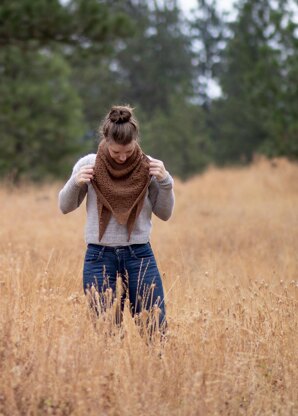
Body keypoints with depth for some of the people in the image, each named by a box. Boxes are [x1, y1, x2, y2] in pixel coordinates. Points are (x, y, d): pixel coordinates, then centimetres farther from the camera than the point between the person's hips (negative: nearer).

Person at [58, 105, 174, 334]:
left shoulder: (148, 167, -1)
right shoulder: (89, 165, -2)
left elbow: (164, 213, 6)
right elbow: (65, 207, 7)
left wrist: (165, 182, -12)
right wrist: (75, 183, -13)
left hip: (140, 255, 0)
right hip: (100, 257, 0)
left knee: (156, 329, -3)